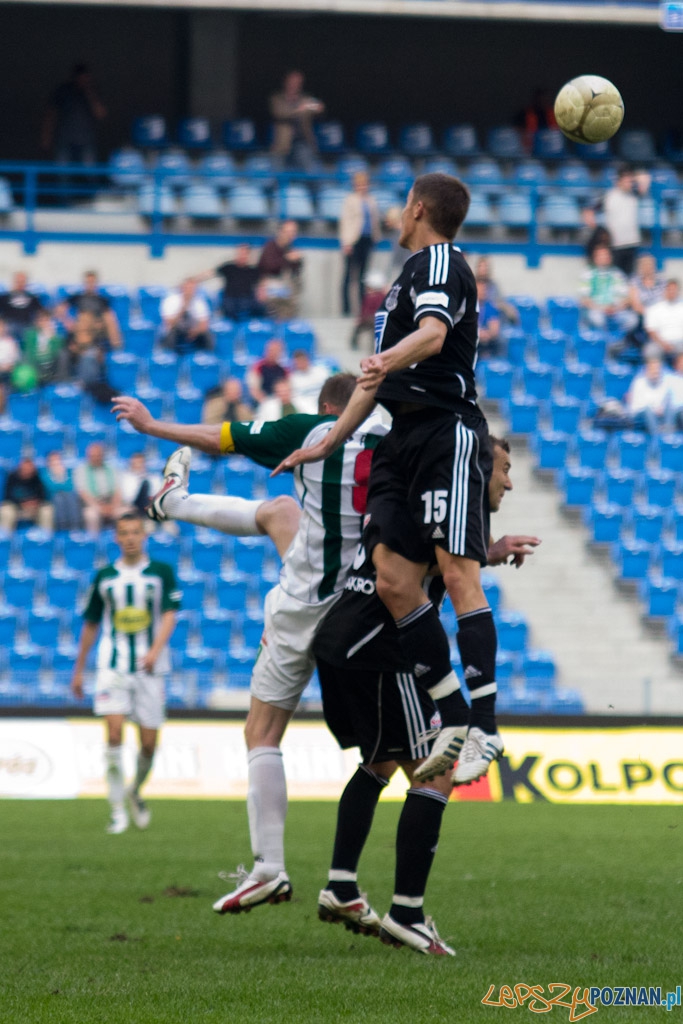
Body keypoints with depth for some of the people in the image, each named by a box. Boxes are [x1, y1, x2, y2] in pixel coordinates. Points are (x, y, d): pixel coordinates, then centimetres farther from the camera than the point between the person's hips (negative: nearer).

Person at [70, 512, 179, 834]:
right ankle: (118, 810, -9)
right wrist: (78, 670, 18)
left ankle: (135, 791, 32)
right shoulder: (105, 576, 9)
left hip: (150, 667, 0)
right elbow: (91, 624, 17)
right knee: (114, 732, -16)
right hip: (113, 665, 0)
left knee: (149, 743, 1)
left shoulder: (161, 572, 4)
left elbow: (169, 615, -6)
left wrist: (155, 649, -23)